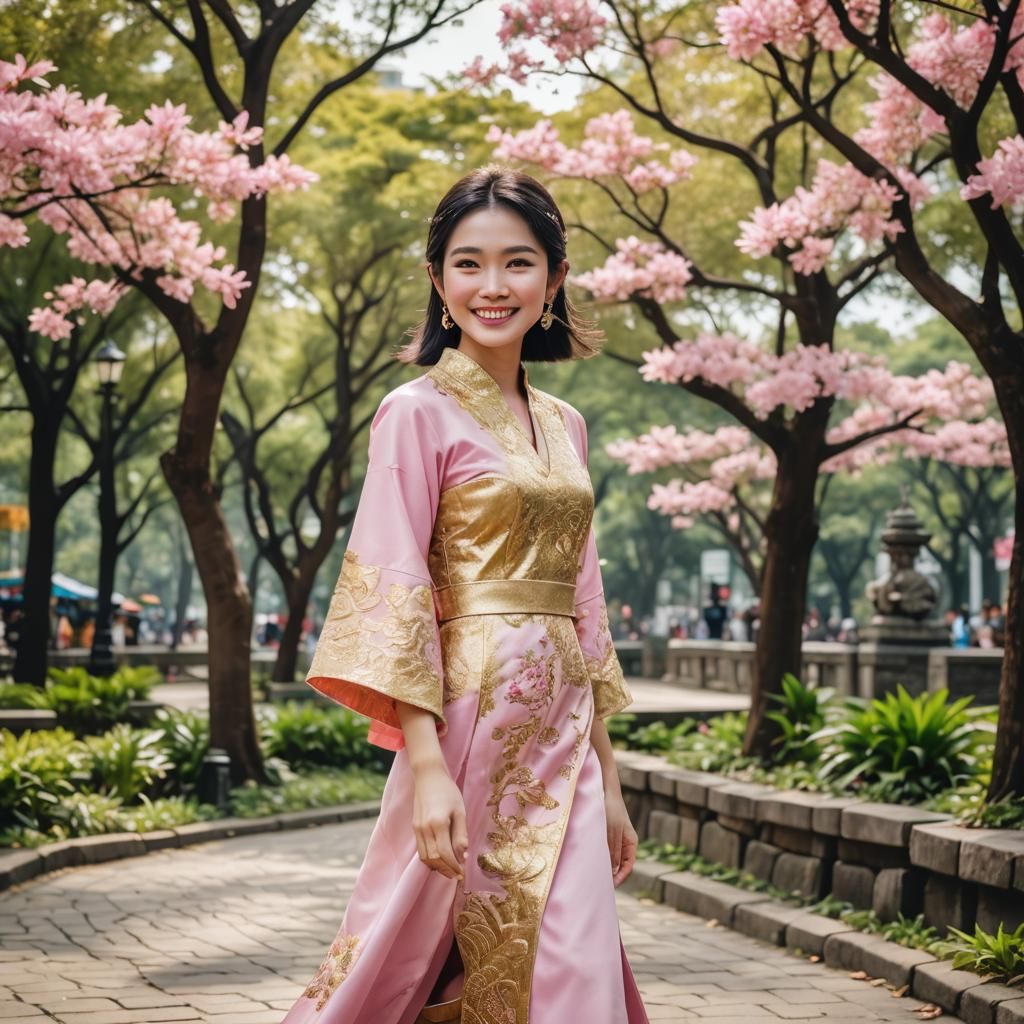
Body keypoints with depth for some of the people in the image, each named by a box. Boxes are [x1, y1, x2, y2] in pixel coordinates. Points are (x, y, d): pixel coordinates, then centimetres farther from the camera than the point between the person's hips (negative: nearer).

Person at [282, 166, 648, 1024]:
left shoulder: (563, 427, 15)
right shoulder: (419, 413, -4)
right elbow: (393, 591, -12)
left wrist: (607, 775, 14)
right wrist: (427, 766, -20)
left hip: (560, 737, 6)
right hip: (472, 721, -6)